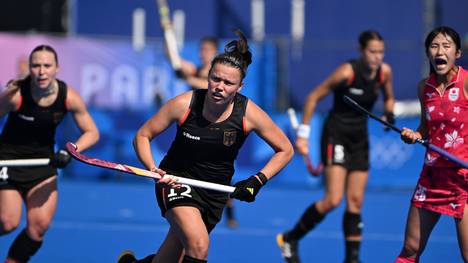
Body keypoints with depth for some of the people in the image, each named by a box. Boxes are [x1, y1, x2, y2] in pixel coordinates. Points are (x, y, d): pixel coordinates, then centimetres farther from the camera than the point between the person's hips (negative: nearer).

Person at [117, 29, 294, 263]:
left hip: (215, 195, 3)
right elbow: (142, 136, -5)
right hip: (177, 181, -3)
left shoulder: (248, 113, -13)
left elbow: (285, 150, -1)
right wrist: (153, 170, -22)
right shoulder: (185, 104, -16)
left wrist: (258, 180, -14)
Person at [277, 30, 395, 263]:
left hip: (360, 138, 6)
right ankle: (290, 239, 3)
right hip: (336, 133, -6)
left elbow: (388, 98, 17)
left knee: (355, 202, 4)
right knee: (333, 200, -15)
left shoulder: (385, 71, -3)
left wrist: (389, 114, -4)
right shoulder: (347, 71, -20)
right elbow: (314, 97, -12)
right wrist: (302, 134, -11)